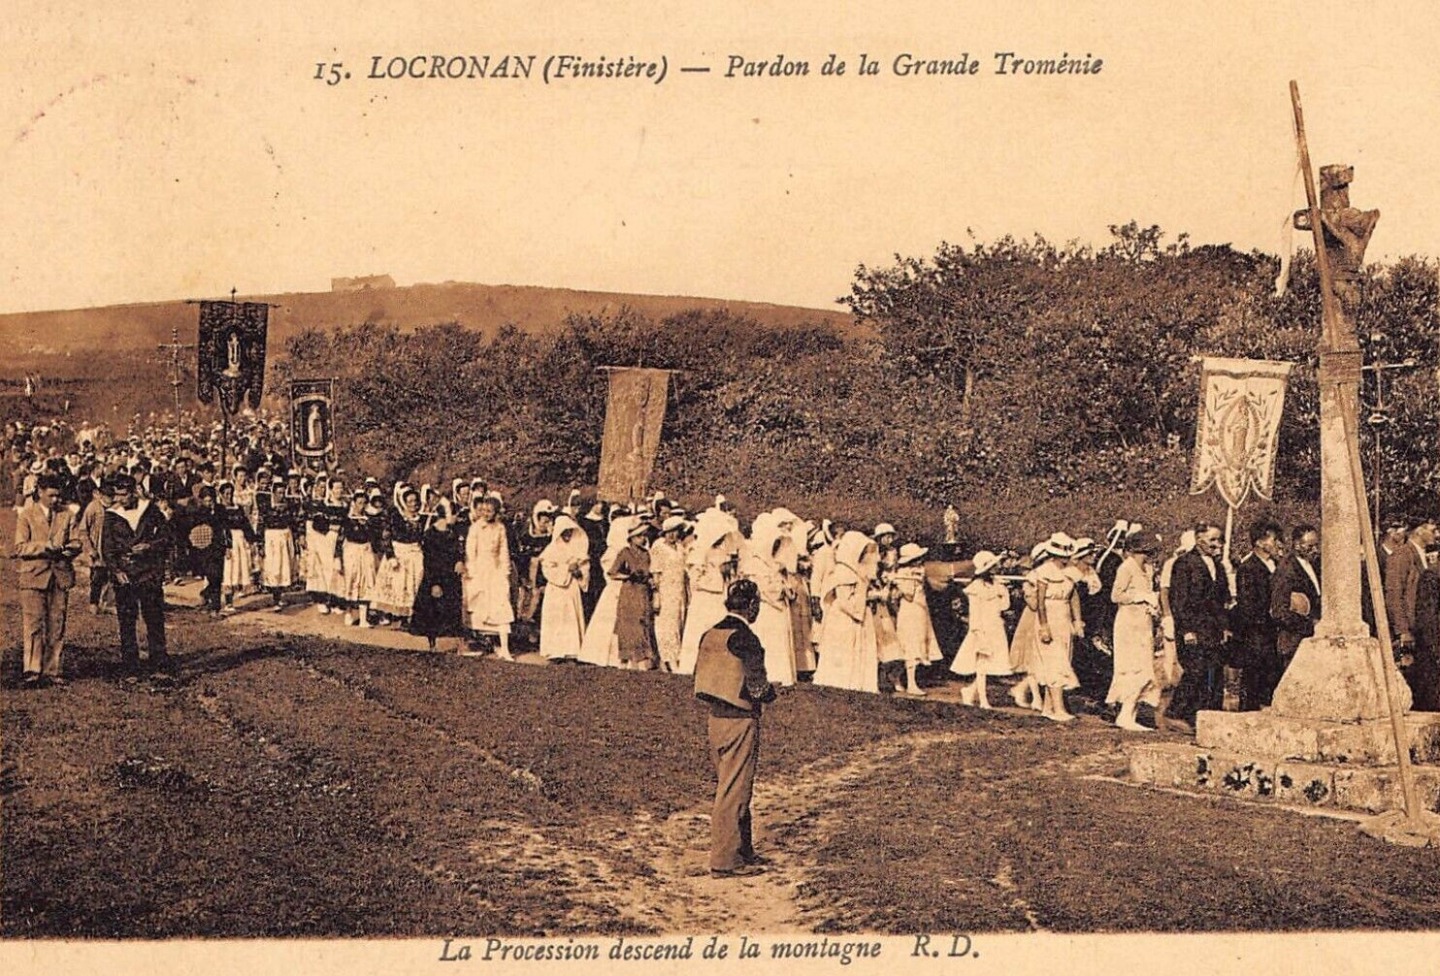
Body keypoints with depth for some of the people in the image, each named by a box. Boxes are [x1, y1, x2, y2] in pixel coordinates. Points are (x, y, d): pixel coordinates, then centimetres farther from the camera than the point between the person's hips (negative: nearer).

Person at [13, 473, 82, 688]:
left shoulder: (67, 515, 12)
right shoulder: (26, 515, 2)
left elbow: (76, 542, 10)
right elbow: (20, 548, -5)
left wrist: (69, 549, -13)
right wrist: (45, 546, -19)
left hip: (60, 575, 3)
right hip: (33, 574, -3)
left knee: (56, 626, 5)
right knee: (33, 625, -9)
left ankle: (51, 671, 11)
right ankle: (32, 671, -10)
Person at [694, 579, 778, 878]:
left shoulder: (711, 634, 7)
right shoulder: (745, 639, -18)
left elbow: (702, 679, 12)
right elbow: (758, 688, -19)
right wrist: (771, 692, 2)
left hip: (715, 718, 8)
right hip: (740, 722, -8)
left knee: (730, 788, 17)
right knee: (734, 793, -1)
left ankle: (744, 851, 28)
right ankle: (725, 861, 3)